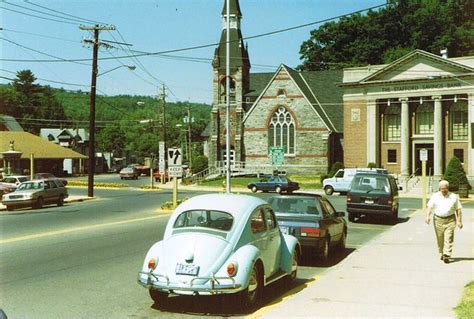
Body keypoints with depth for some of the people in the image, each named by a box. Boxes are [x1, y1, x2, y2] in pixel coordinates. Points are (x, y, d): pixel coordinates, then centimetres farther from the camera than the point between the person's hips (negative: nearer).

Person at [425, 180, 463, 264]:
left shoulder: (454, 197, 5)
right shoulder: (435, 196, 4)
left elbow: (458, 209, 7)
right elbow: (429, 207, -2)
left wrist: (459, 221, 3)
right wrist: (428, 216, -19)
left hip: (450, 220, -1)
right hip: (438, 220, 1)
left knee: (448, 239, -10)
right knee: (440, 239, 8)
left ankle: (446, 256, -14)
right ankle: (441, 254, 25)